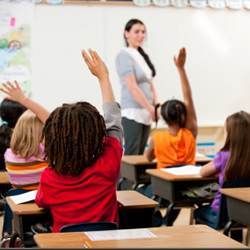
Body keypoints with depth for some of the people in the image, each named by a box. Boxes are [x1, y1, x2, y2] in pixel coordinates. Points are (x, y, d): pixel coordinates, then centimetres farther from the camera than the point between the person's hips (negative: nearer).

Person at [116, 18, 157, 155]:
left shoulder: (142, 55, 16)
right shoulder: (124, 55, -8)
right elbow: (132, 87, -16)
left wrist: (155, 107, 3)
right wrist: (150, 108, -16)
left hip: (146, 112, 8)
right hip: (132, 112, -8)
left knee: (141, 153, 8)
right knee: (132, 153, -9)